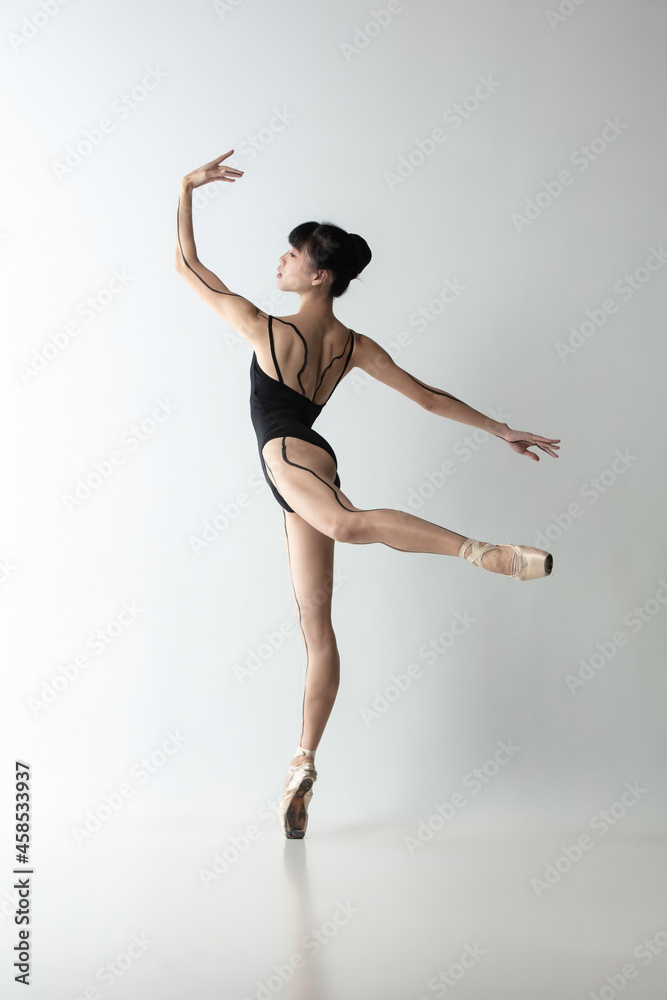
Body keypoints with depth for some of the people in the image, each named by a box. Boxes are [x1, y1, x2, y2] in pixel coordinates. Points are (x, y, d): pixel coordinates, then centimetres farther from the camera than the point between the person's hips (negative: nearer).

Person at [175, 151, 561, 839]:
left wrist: (187, 189, 8)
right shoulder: (355, 347, 9)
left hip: (287, 453, -8)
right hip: (310, 461, 8)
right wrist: (504, 430, 17)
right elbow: (429, 398, 9)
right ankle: (304, 765, 6)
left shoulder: (263, 329, -7)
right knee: (317, 627, 4)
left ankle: (491, 553, -51)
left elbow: (185, 265, 1)